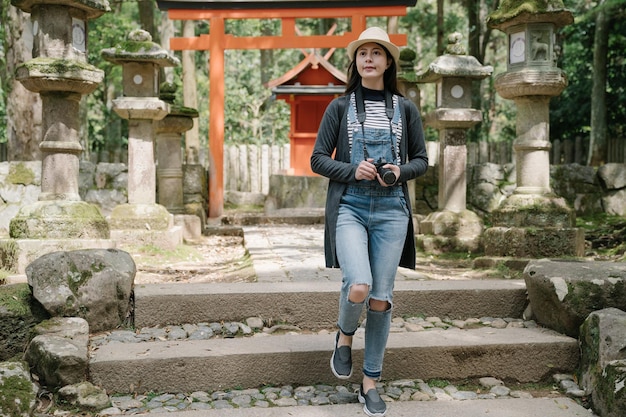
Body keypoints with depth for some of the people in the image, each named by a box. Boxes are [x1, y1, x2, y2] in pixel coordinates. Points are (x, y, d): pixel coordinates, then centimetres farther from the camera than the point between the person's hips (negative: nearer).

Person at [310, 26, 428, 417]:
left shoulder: (405, 108, 9)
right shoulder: (340, 106, 6)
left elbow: (422, 160, 12)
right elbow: (318, 159, 5)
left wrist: (400, 172, -9)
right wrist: (353, 171, -13)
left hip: (391, 210, 2)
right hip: (349, 207, -1)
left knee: (381, 299, 2)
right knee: (358, 286, -21)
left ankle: (371, 383, 17)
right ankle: (345, 335, 15)